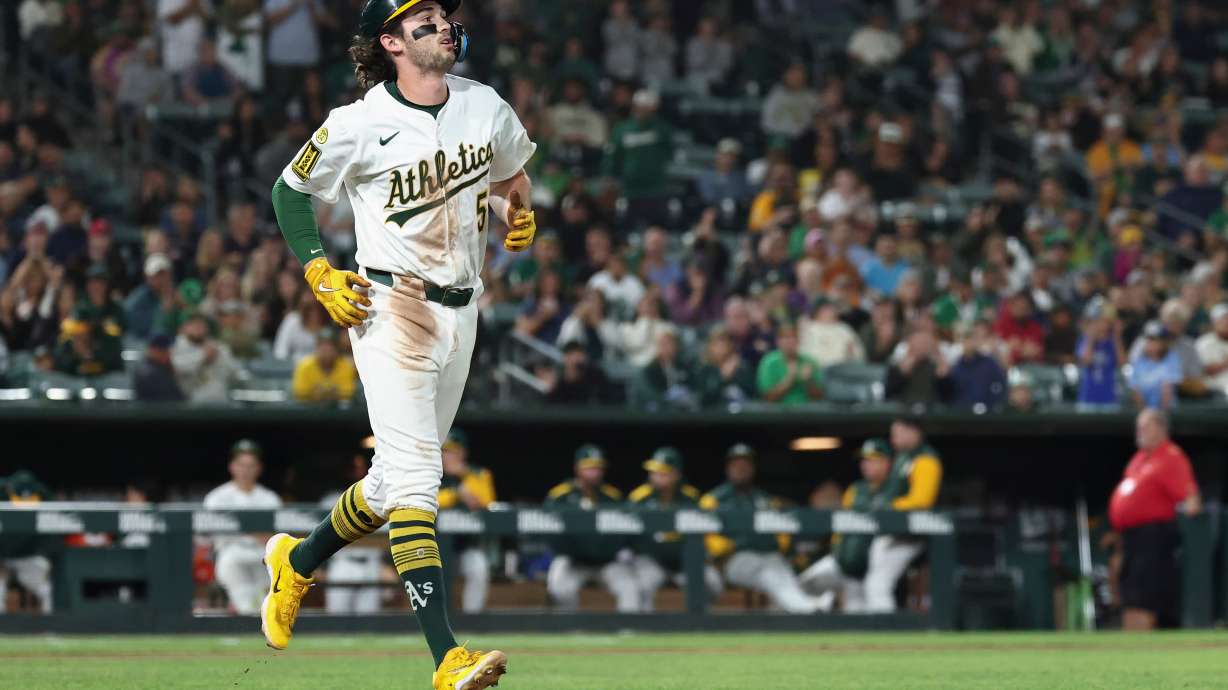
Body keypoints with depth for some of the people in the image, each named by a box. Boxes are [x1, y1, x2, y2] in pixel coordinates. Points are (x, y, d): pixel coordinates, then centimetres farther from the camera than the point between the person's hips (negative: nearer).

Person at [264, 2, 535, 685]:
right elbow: (292, 190, 3)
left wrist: (520, 215, 6)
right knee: (416, 478, -15)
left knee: (401, 476, 15)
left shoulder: (487, 108, 5)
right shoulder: (359, 126, -10)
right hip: (390, 305, -6)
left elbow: (512, 176, 25)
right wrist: (320, 274, -6)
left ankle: (298, 562, 42)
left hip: (461, 313, 6)